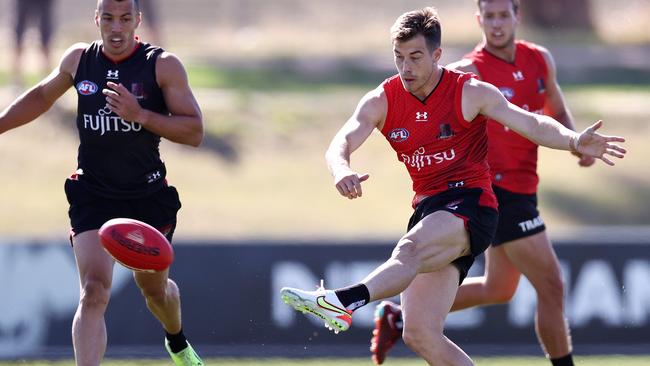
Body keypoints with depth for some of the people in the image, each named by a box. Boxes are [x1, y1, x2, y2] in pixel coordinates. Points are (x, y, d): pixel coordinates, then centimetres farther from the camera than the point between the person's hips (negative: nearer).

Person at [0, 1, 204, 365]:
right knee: (94, 292, -18)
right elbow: (42, 95, 21)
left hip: (148, 196, 0)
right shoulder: (79, 59, 0)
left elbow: (195, 132, -13)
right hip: (93, 195, 0)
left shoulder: (164, 65, -9)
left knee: (155, 287, 19)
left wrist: (141, 115, -25)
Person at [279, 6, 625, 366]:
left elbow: (529, 123, -7)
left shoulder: (469, 93, -3)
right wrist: (342, 170, -32)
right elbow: (341, 143, -7)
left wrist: (575, 142, -26)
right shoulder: (382, 101, 5)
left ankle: (346, 300, -63)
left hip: (470, 203, -6)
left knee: (410, 249, -38)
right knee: (420, 335, -6)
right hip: (427, 210, 6)